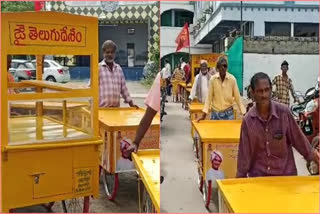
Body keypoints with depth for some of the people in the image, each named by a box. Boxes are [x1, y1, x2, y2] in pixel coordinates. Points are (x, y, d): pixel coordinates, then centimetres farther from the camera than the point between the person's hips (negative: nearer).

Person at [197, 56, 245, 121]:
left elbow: (237, 97, -1)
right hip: (215, 112, 0)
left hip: (228, 112, 0)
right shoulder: (213, 79, -7)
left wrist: (244, 113, -3)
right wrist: (204, 115, -6)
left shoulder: (232, 79, -7)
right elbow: (209, 97, -2)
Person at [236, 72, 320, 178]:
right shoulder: (248, 120, -9)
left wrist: (311, 154, 9)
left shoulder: (283, 112, -11)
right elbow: (245, 152, -4)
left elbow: (297, 138, 2)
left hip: (285, 173, 0)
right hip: (257, 175, 0)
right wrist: (241, 176, -1)